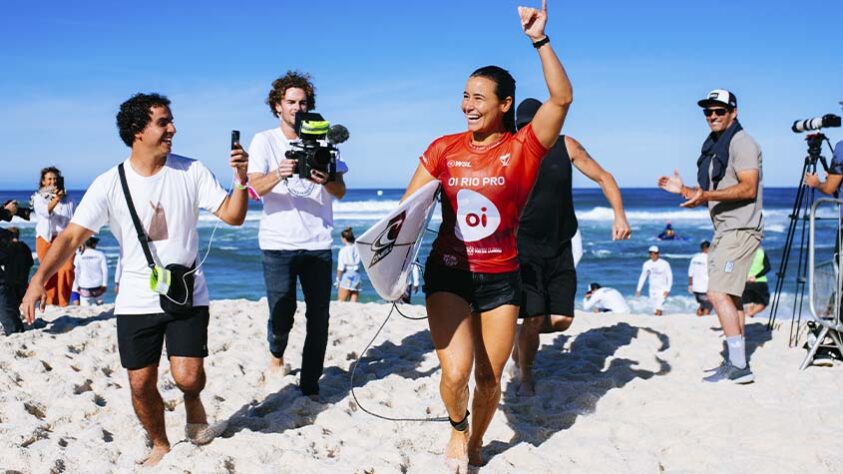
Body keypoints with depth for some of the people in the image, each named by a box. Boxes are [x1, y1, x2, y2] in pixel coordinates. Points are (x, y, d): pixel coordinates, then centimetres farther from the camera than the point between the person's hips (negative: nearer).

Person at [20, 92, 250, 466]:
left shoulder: (191, 172, -4)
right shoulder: (110, 184, -6)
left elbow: (232, 216, -5)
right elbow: (73, 235, -10)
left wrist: (241, 180, -24)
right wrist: (40, 278, -24)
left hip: (188, 295, 0)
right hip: (137, 300, 1)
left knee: (187, 377, -13)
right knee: (141, 384, 5)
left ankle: (193, 401, 25)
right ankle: (160, 445, 32)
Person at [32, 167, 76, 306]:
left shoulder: (68, 199, 12)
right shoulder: (39, 198, 7)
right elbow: (45, 212, -14)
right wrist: (56, 199, -30)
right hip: (46, 239, 0)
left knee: (67, 269, -16)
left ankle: (63, 303, -9)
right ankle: (51, 303, 9)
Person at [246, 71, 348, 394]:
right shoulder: (264, 141, 4)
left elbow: (341, 192, 1)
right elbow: (254, 188, -9)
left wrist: (326, 181, -22)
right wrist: (278, 175, -29)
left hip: (318, 243, 2)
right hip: (278, 243, -2)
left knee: (319, 317, -1)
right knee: (282, 315, -2)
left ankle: (310, 386, 9)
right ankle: (276, 354, 31)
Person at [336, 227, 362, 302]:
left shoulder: (343, 250, -9)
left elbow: (340, 268, -8)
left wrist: (338, 279, 0)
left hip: (346, 276, -5)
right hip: (356, 275, 5)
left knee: (340, 302, 2)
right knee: (353, 303, 7)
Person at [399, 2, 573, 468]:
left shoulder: (522, 148, -6)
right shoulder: (445, 149, 1)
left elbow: (562, 98, -19)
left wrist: (540, 39, -24)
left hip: (501, 278, 0)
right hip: (447, 273, 0)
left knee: (489, 378, 8)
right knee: (455, 372, -14)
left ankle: (475, 443, 39)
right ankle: (457, 430, 20)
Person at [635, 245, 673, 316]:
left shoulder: (665, 263, -10)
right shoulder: (646, 264, 2)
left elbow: (670, 277, -6)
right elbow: (643, 277, 12)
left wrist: (667, 290, -14)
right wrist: (638, 289, 9)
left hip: (662, 289, -4)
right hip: (652, 289, 4)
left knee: (658, 309, -20)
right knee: (655, 311, 4)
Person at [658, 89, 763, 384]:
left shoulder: (742, 143, -9)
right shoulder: (713, 147, 20)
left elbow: (748, 189, -20)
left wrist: (706, 195, -27)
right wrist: (683, 190, 13)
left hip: (740, 230, -10)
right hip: (724, 231, 10)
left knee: (719, 293, -17)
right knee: (730, 296, 11)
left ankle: (739, 366, -16)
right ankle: (736, 362, 18)